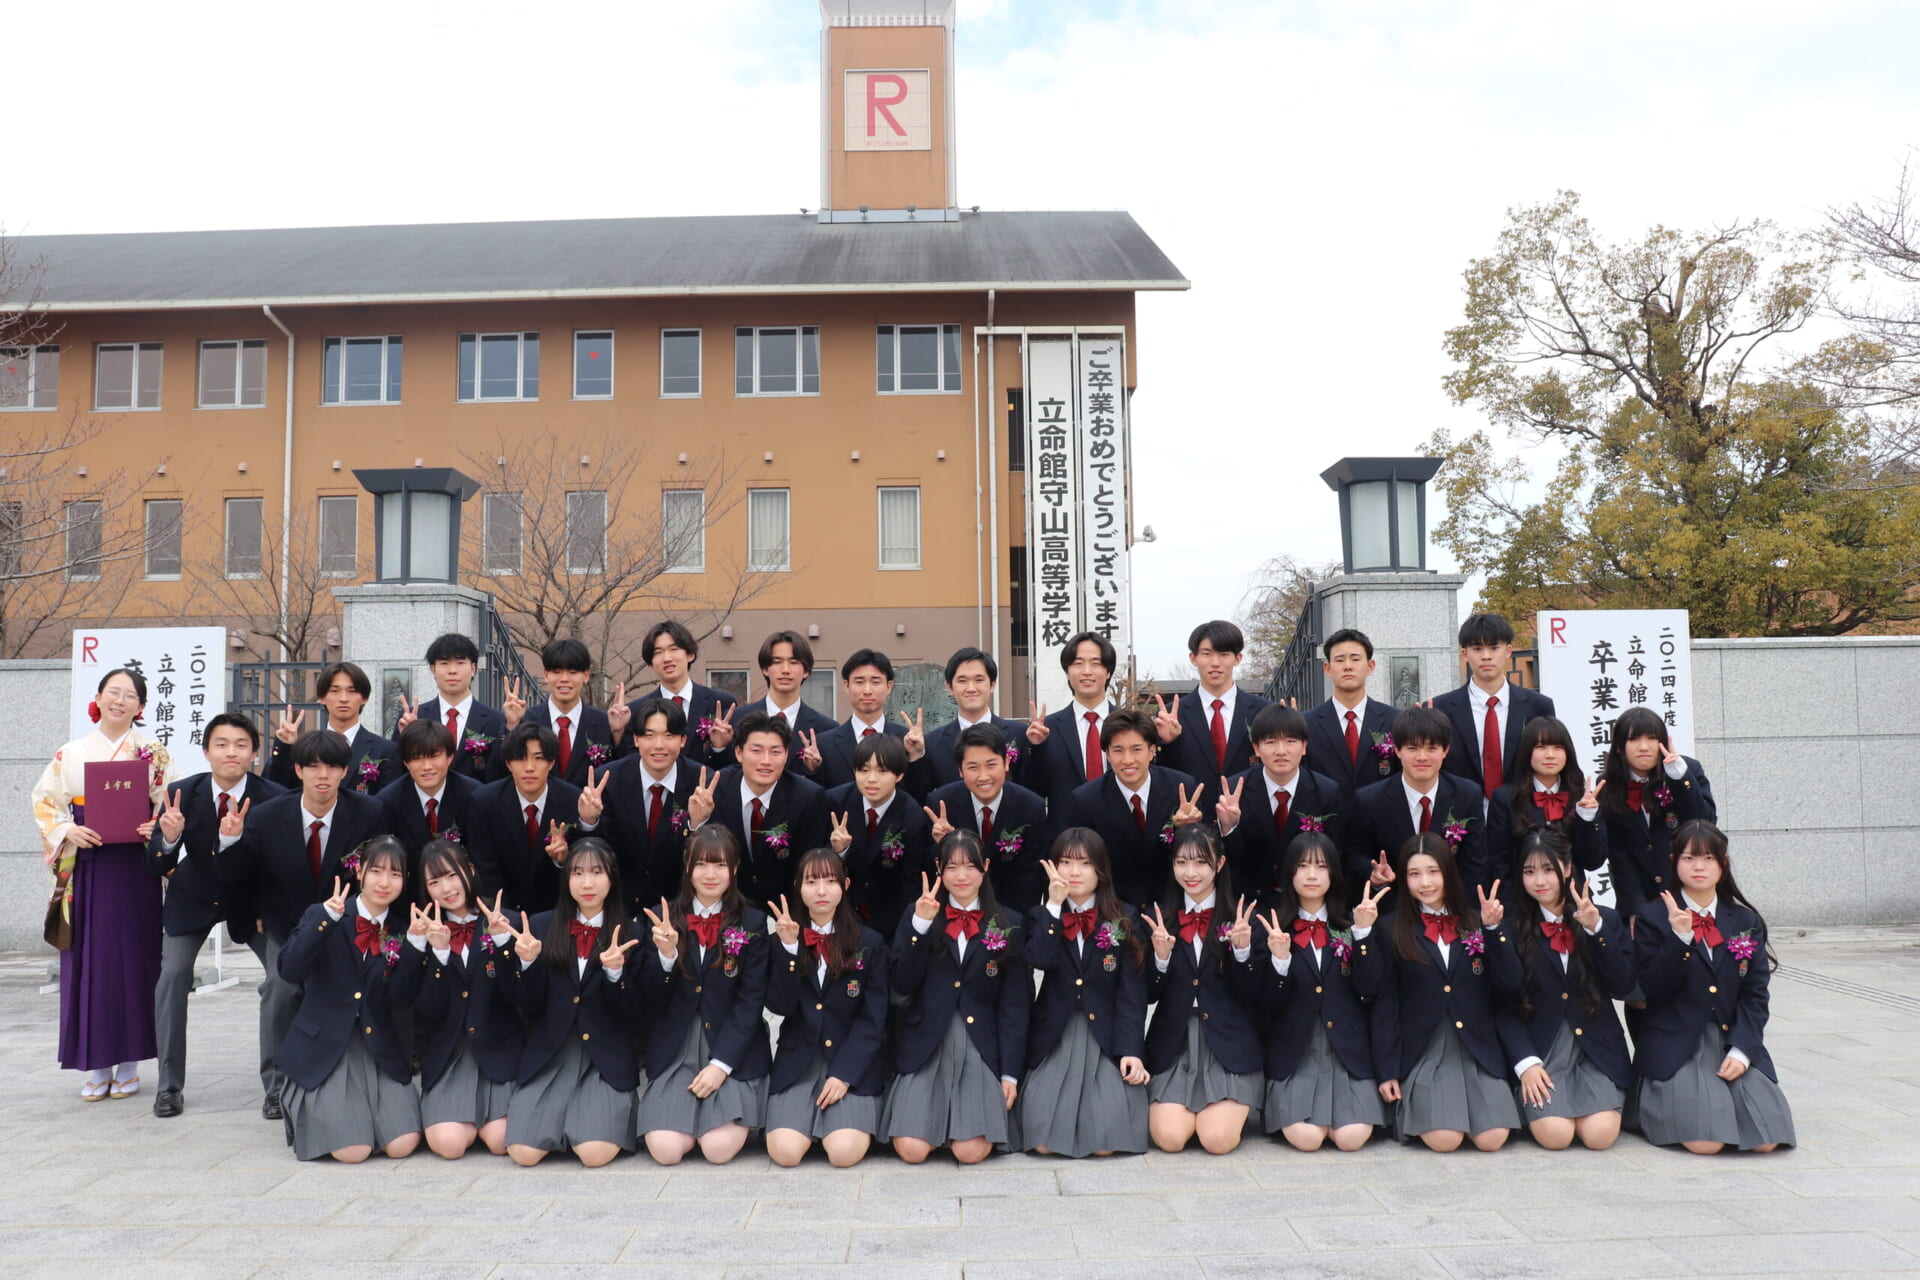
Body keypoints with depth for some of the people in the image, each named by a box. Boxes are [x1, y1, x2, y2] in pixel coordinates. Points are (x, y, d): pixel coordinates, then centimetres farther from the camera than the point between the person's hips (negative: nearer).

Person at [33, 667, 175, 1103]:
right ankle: (96, 1064, 12)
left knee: (132, 957, 1)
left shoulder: (154, 754, 4)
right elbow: (45, 804, 7)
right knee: (89, 960, 2)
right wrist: (68, 832, -11)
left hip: (135, 868, -1)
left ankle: (128, 1062, 11)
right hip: (86, 869, 1)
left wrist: (157, 830, -18)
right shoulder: (71, 753, 7)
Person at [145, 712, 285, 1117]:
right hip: (194, 895, 1)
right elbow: (157, 867, -16)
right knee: (173, 974, -14)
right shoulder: (182, 793, -19)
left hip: (251, 898, -1)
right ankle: (170, 1086, 1)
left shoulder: (271, 798, -25)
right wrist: (169, 837, -38)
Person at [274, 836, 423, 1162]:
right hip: (324, 1047, -3)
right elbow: (289, 971, -19)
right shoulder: (321, 916, -2)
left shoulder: (399, 932, 6)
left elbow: (400, 998, -6)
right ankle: (304, 1109, 14)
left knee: (402, 1145, -13)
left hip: (380, 1049, 3)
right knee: (353, 1151, -17)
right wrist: (328, 917, -27)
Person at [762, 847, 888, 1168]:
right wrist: (789, 947, -18)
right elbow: (779, 1007, -6)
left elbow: (872, 1019, -2)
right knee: (785, 1153, -21)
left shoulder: (870, 944, 1)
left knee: (844, 1153, -22)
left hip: (853, 1063, -1)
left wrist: (844, 1073, -13)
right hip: (797, 1062, 1)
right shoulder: (782, 938, 5)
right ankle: (810, 1115, 12)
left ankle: (845, 1114, 11)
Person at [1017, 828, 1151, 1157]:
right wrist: (1054, 905, -15)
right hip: (1054, 1040, 1)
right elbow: (1041, 960, -15)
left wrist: (1131, 1050, -13)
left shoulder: (1125, 919, 3)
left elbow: (1132, 992, -3)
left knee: (1105, 1143, -15)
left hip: (1106, 1040, 0)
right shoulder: (1041, 917, 7)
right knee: (1044, 1143, -14)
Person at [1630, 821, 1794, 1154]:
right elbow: (1652, 991, -8)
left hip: (1733, 1043, 4)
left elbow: (1755, 995, 6)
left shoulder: (1746, 922, 12)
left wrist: (1742, 1050, -8)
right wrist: (1679, 939, -21)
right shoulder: (1654, 918, 1)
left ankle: (1722, 1097, 15)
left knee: (1767, 1139, -15)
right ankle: (1656, 1103, 10)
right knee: (1706, 1142, -22)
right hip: (1675, 1046, -4)